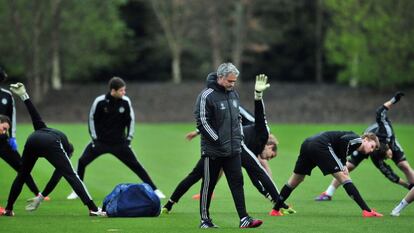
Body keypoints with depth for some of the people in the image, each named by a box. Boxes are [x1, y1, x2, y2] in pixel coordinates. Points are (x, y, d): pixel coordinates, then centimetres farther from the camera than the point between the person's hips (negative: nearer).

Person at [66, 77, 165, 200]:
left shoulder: (125, 102, -11)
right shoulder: (100, 101, -16)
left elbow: (130, 120, 2)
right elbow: (92, 119, -3)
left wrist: (128, 139, -1)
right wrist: (95, 138, -4)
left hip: (119, 143, 0)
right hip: (100, 141, 0)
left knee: (136, 165, -3)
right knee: (82, 162, -10)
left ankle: (154, 190, 3)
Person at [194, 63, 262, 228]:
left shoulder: (233, 94, 11)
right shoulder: (207, 95, -12)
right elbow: (202, 122, -15)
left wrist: (239, 137, 11)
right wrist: (218, 140, -16)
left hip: (233, 150, 6)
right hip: (213, 151, -6)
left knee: (237, 182, 0)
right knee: (208, 185, 4)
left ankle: (244, 219, -3)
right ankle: (204, 219, 14)